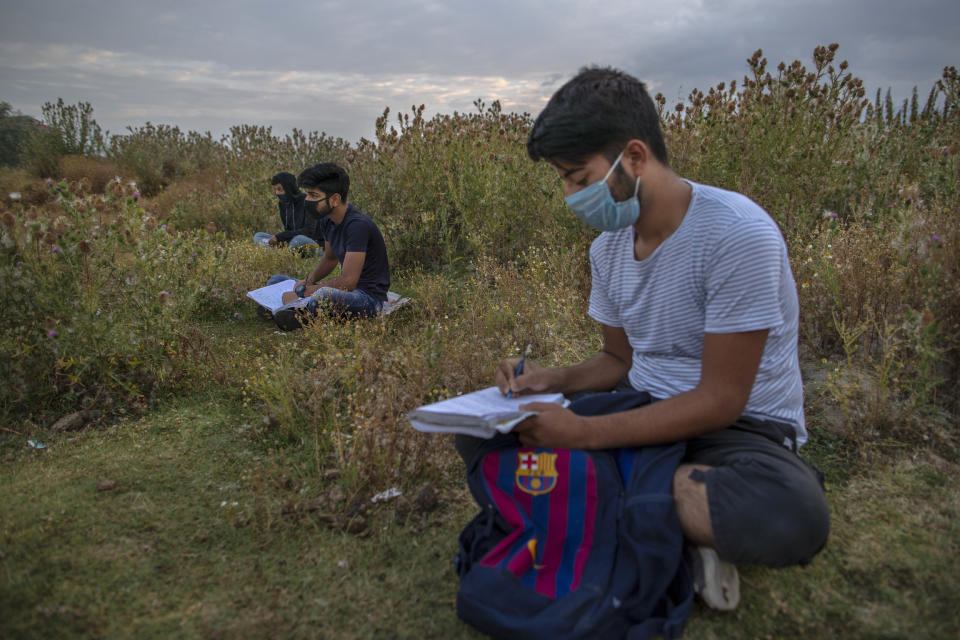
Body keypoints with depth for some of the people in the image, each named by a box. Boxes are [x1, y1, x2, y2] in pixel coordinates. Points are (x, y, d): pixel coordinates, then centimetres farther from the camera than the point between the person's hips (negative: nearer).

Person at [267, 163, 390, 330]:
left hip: (369, 297, -10)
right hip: (347, 290, 10)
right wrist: (309, 280, 4)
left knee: (326, 295, -44)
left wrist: (303, 291, -16)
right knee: (276, 281, 15)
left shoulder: (358, 225, -24)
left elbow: (348, 281, -27)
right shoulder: (326, 220, 3)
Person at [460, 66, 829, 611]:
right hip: (643, 407, 7)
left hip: (739, 424, -6)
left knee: (791, 519, -41)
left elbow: (720, 400, -22)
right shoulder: (608, 247, 1)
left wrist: (583, 435, -27)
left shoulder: (738, 233, -23)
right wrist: (553, 381, -9)